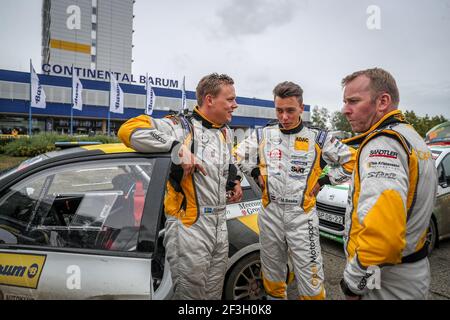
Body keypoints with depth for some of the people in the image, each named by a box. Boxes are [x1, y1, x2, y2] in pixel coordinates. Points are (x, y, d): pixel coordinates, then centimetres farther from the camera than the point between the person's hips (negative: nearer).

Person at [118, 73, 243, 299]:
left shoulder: (226, 133, 12)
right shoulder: (181, 126, -14)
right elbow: (129, 129, -25)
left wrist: (235, 180, 12)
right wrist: (177, 146, -30)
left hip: (220, 227, 8)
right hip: (188, 227, -7)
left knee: (213, 293, 21)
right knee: (190, 294, 8)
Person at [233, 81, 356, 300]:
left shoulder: (317, 138, -3)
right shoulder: (263, 135, 2)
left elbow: (350, 160, 4)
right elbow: (238, 155, 14)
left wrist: (323, 181, -1)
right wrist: (256, 174, 4)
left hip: (302, 215, -2)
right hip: (270, 213, 3)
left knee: (310, 276, 1)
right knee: (272, 271, 19)